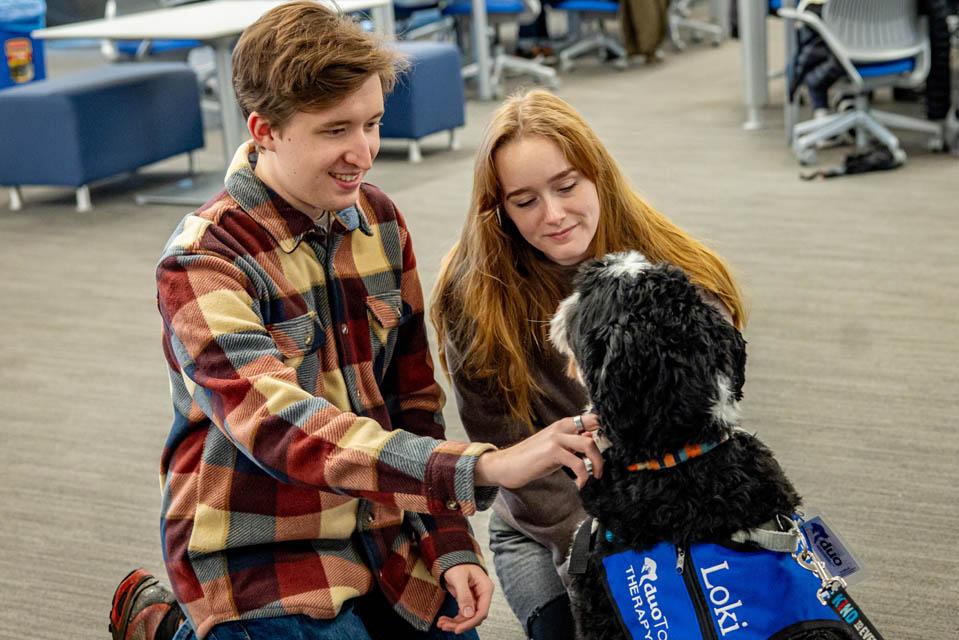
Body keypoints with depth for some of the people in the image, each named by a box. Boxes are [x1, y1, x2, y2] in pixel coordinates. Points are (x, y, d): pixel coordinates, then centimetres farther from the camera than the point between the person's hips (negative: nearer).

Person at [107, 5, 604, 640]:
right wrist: (484, 467, -42)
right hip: (259, 554, -6)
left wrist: (451, 544, -4)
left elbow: (412, 398, 7)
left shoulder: (379, 220, 1)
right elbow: (282, 428, -34)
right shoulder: (202, 262, -20)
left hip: (382, 534, 7)